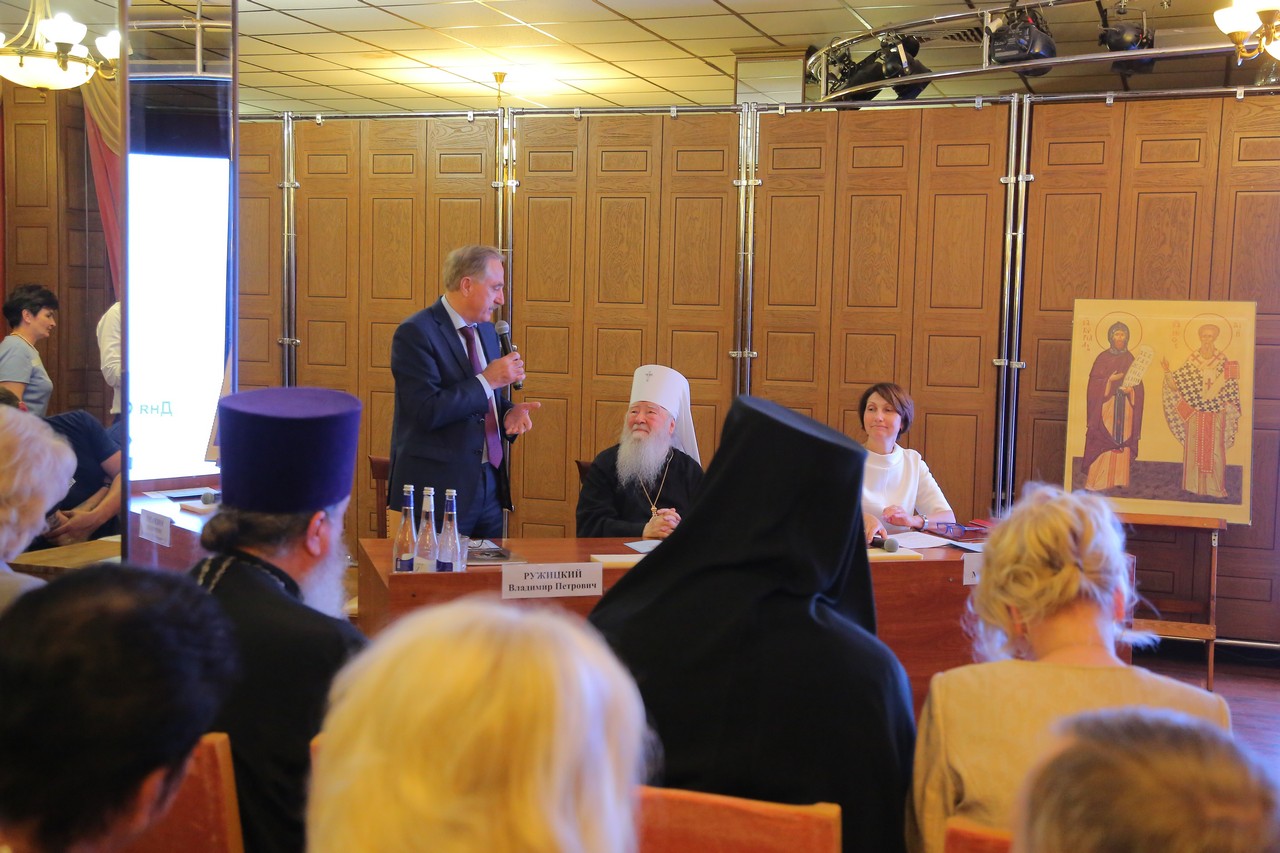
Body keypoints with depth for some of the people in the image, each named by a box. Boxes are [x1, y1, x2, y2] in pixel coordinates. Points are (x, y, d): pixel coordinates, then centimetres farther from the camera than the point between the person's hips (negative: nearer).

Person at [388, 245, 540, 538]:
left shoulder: (487, 331, 13)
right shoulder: (416, 332, -12)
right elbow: (428, 412, -21)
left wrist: (510, 412, 0)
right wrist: (486, 381, -17)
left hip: (490, 482, 8)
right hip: (440, 488, -8)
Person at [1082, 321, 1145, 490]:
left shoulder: (1130, 359, 11)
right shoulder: (1103, 357, 2)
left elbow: (1138, 385, 10)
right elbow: (1094, 382, -3)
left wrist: (1130, 389, -10)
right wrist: (1110, 380, -17)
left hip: (1124, 407, 3)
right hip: (1106, 404, -3)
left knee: (1122, 441, -1)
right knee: (1103, 444, -8)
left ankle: (1119, 480, 4)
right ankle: (1097, 482, -5)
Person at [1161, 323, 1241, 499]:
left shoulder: (1222, 360, 1)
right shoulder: (1192, 360, 1)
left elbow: (1228, 388, 2)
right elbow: (1176, 386, -1)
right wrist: (1167, 371, -15)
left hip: (1215, 414, -1)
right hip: (1195, 413, 1)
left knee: (1215, 450, 0)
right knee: (1194, 449, 3)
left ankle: (1215, 487, 8)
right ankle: (1195, 485, 12)